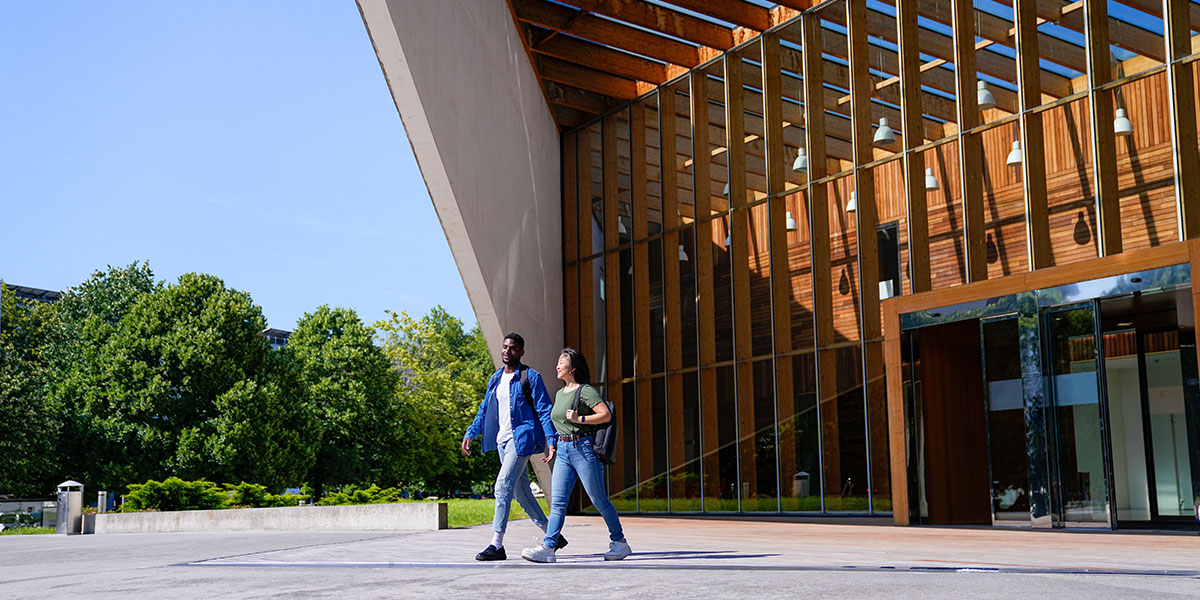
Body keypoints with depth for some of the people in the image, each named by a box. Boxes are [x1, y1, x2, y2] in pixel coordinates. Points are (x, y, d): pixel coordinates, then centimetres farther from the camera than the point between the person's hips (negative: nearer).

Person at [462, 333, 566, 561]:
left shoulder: (530, 377, -5)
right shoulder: (496, 378, 15)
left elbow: (544, 411, -8)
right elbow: (484, 410, 21)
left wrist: (551, 440, -16)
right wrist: (470, 434, 13)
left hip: (522, 439, -8)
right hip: (503, 440, 8)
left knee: (503, 487, -16)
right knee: (521, 491, 11)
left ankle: (497, 545, -14)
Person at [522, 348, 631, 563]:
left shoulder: (585, 390, -8)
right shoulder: (560, 394, 16)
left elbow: (606, 415, -16)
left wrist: (578, 419, -19)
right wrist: (554, 446, 21)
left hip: (584, 448, -7)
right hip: (563, 451, 7)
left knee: (599, 500, 1)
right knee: (557, 502, -3)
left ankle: (620, 543, 15)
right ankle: (548, 548, -9)